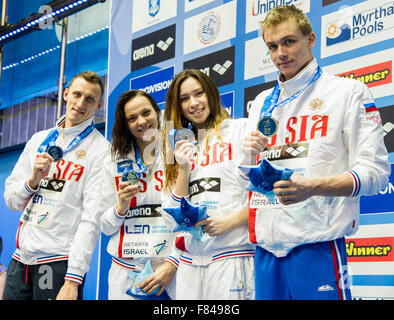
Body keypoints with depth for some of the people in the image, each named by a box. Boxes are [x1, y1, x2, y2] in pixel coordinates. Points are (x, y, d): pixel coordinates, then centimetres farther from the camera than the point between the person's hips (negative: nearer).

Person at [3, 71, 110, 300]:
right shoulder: (39, 140, 13)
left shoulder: (101, 150, -5)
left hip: (59, 261, -5)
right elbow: (11, 201, 14)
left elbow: (93, 218, -12)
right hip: (21, 258, 5)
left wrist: (73, 279, -18)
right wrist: (32, 180, -8)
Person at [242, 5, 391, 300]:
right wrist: (250, 157, 2)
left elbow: (374, 172, -7)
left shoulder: (348, 92, 2)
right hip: (267, 244, 5)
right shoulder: (262, 102, 19)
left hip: (316, 243, -5)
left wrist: (311, 187, -21)